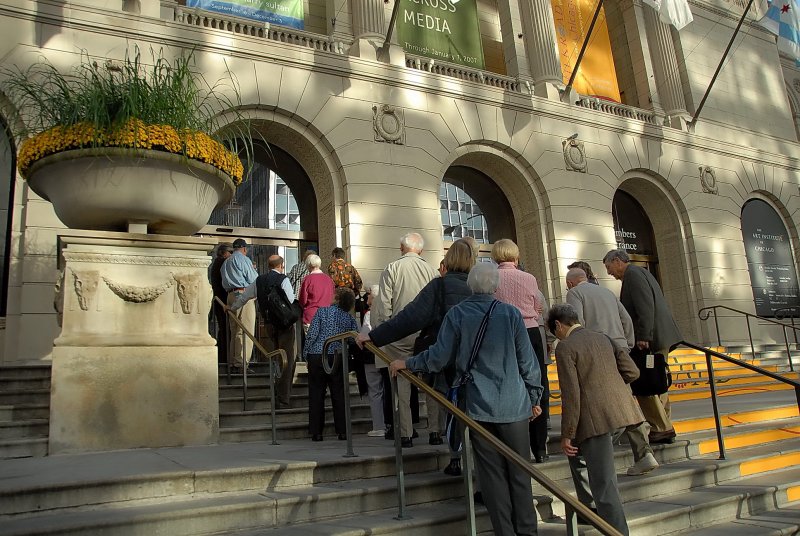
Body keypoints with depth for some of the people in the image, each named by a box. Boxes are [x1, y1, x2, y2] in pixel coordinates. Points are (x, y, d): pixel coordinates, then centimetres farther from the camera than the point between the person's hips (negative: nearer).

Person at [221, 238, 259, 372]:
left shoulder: (226, 262, 22)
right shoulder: (243, 259, -4)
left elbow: (225, 282, 21)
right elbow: (253, 279, -7)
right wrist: (254, 270, 14)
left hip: (230, 295, 9)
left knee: (234, 331, 10)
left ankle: (234, 362, 12)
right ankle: (241, 363, -12)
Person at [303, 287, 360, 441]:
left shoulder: (322, 311, -1)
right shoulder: (350, 319, 6)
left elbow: (312, 334, -6)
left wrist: (306, 354, 2)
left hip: (316, 356, -1)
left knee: (316, 395, 5)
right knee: (339, 395, 9)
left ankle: (316, 432, 8)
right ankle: (343, 431, 10)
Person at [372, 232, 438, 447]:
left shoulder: (392, 269, -3)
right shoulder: (430, 270, 2)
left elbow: (384, 304, -7)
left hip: (400, 333, -2)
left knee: (402, 384, 5)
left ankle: (405, 434, 9)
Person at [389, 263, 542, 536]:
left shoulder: (456, 314, -4)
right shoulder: (510, 313, -4)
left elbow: (439, 358, -4)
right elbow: (527, 360, -1)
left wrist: (407, 363, 11)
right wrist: (534, 397, 11)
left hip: (478, 406, 0)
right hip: (514, 405, 0)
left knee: (492, 474, 9)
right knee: (519, 473, 11)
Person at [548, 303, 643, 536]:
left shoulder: (565, 347, -8)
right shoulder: (602, 338, 14)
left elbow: (571, 395, -13)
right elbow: (632, 372, 12)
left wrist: (566, 435, -7)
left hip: (596, 418, -8)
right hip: (619, 410, 9)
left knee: (604, 484, -3)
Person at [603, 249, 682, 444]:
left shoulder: (633, 274, -8)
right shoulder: (639, 273, 22)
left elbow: (646, 306, -19)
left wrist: (643, 337, -22)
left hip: (651, 339, -10)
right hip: (660, 338, 10)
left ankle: (660, 429, -1)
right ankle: (665, 429, 19)